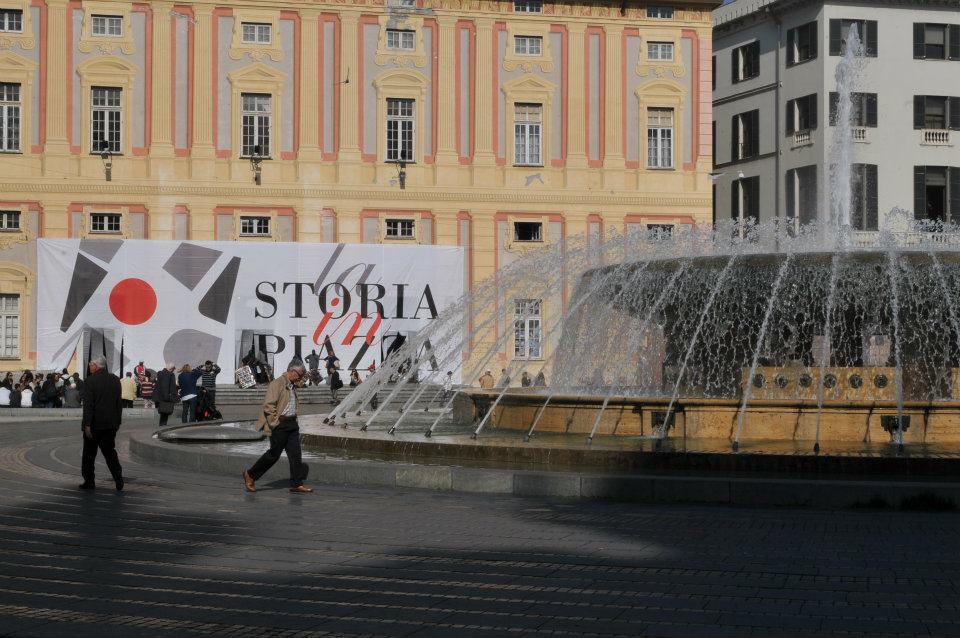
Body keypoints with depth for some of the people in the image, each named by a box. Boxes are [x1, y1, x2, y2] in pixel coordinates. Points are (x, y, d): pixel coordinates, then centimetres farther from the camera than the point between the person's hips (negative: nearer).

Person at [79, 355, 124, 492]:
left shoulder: (90, 380, -12)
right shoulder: (115, 380, 5)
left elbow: (88, 404, -16)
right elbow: (118, 403, 9)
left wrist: (87, 424, -15)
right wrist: (117, 422, 15)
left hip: (94, 424, -5)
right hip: (111, 424, 5)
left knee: (89, 453, 9)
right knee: (110, 451, 9)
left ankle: (89, 481, 14)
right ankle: (118, 478, -7)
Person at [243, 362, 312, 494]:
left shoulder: (292, 386, 15)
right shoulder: (277, 384, -13)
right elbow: (268, 406, -19)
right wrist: (274, 424, -18)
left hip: (292, 423, 8)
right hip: (279, 424, -8)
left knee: (295, 454, 2)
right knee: (274, 454, -1)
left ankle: (297, 484, 4)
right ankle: (250, 475, 14)